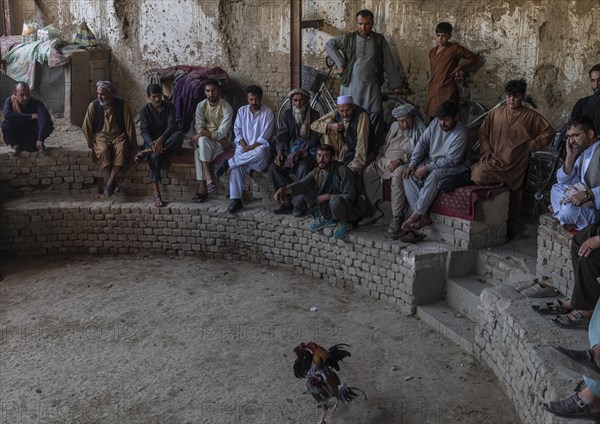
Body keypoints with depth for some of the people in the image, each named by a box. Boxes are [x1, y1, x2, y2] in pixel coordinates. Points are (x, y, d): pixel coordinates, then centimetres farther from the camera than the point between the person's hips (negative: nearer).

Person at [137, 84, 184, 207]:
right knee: (155, 156, -37)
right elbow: (144, 132, -7)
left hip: (167, 141, 1)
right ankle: (156, 194, -39)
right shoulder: (144, 111, 2)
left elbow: (172, 126, -11)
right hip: (152, 141, -1)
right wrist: (152, 143, -29)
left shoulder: (170, 107, 2)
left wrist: (161, 139, -29)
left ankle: (146, 152, -34)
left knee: (179, 135, -34)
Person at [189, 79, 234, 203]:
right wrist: (218, 137, -21)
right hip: (205, 139, 3)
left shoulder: (226, 108, -10)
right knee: (202, 141, -34)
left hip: (220, 141, -3)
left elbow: (222, 132, -18)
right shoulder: (201, 106, 1)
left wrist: (202, 133, -24)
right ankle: (208, 177, -37)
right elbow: (199, 128, -8)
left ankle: (202, 187, -30)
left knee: (199, 152, -32)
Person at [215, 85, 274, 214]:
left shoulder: (268, 112, -1)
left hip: (260, 146, -2)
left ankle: (229, 163, -27)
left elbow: (264, 137, -7)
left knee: (260, 152, -41)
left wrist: (251, 148, -16)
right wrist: (244, 146, -9)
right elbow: (237, 130, 8)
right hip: (243, 146, 2)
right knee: (237, 167, -29)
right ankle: (235, 200, -32)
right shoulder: (242, 111, 12)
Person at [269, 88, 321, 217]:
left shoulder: (314, 115, -2)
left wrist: (300, 152, -21)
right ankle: (287, 201, -18)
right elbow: (282, 135, 6)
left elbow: (314, 138, -8)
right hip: (290, 150, 4)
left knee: (303, 168, -36)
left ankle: (300, 204, -23)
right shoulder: (288, 114, 10)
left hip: (308, 151, -4)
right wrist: (280, 152, -12)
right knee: (273, 167, -22)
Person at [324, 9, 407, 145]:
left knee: (376, 114, -7)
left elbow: (389, 63, 6)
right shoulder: (348, 38, 2)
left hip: (372, 85, 0)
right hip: (351, 84, 0)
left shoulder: (380, 40, 5)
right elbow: (329, 45, 5)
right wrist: (340, 62, -4)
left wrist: (396, 83, 5)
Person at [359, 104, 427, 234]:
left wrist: (399, 161, -25)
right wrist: (378, 160, 10)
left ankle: (397, 218, -32)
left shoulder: (419, 131, -5)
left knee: (397, 177, -38)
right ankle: (375, 210, -8)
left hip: (405, 163, -7)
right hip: (386, 160, 7)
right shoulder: (394, 127, 16)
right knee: (367, 173, -15)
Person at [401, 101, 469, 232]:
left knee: (434, 175, -38)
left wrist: (427, 168, -24)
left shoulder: (460, 133, -20)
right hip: (430, 161, 6)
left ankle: (416, 214, -31)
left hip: (452, 167, -6)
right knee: (409, 176, -18)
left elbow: (451, 160, -22)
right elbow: (422, 143, -1)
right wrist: (412, 165, -12)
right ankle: (423, 217, -25)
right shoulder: (435, 123, -3)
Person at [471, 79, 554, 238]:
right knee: (478, 175, -27)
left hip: (515, 166, -2)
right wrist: (486, 149, 2)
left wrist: (531, 145, -1)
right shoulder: (497, 112, 8)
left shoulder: (531, 116, 2)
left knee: (513, 199, 3)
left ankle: (511, 228, 25)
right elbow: (483, 131, 15)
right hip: (495, 161, 2)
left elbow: (549, 131, 6)